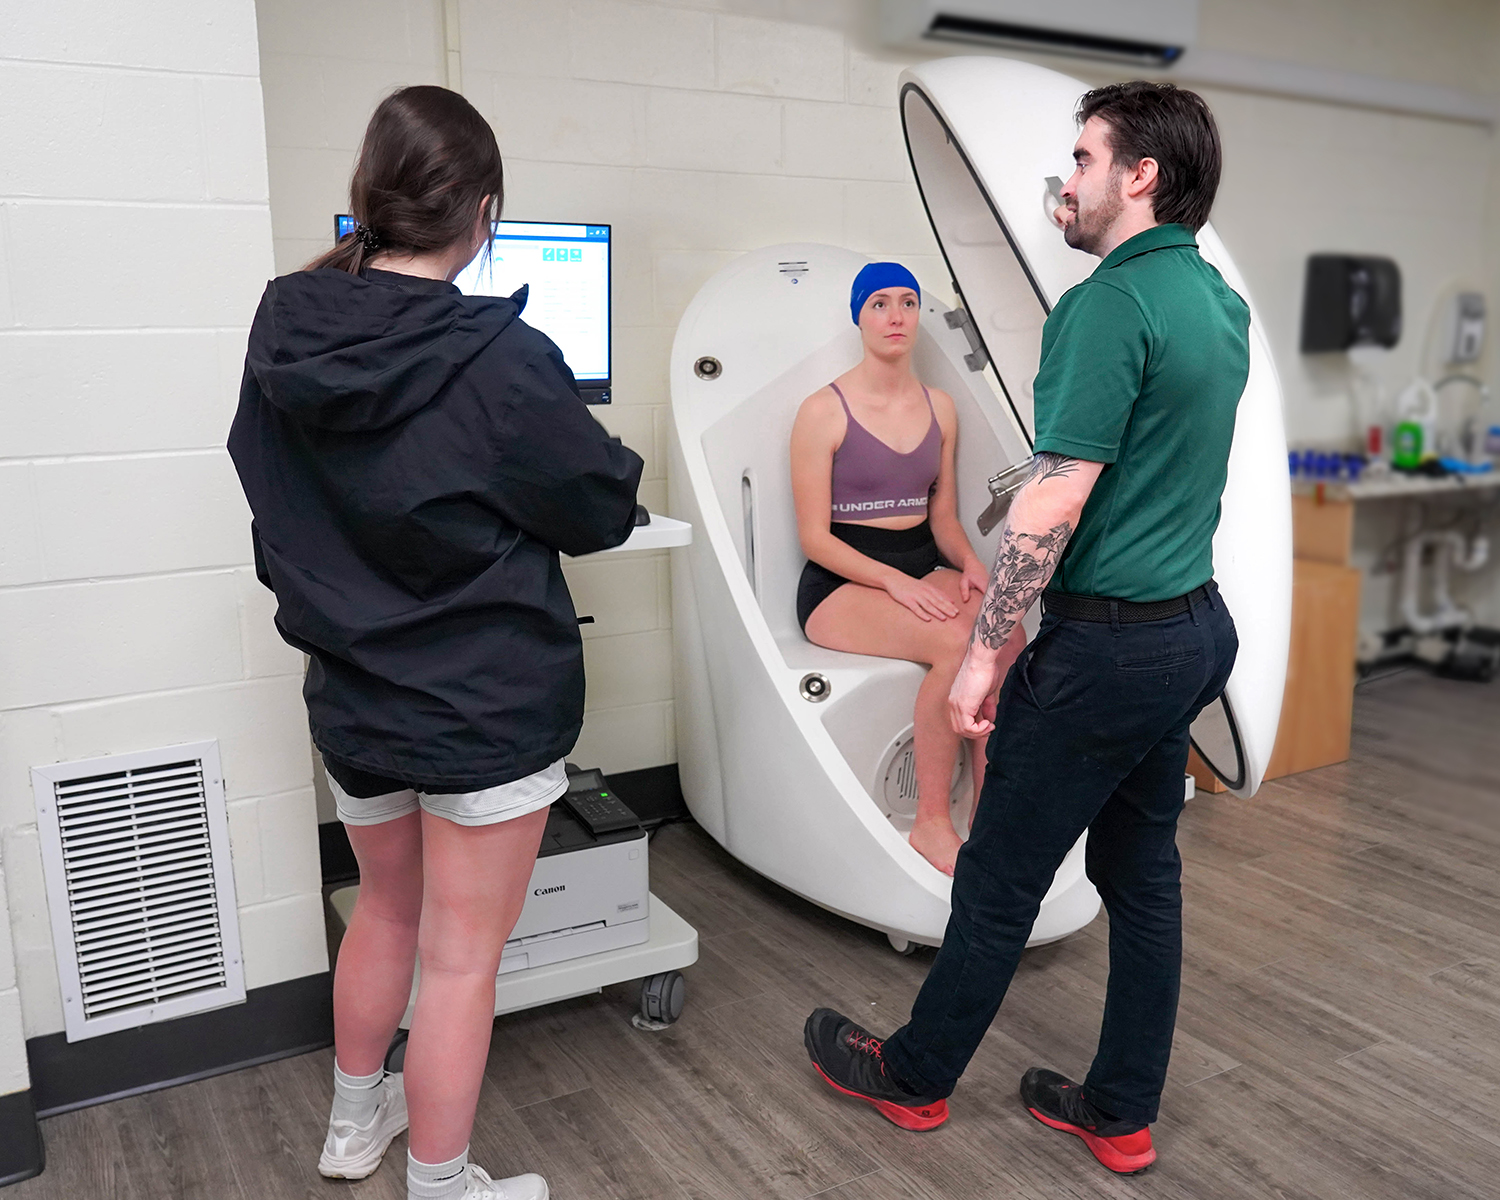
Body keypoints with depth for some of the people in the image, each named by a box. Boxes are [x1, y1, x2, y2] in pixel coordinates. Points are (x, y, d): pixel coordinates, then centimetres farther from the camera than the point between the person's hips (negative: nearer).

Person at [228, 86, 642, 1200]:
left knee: (388, 906, 27)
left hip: (351, 691, 6)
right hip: (491, 701, -6)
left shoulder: (283, 336, -5)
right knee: (462, 958, 9)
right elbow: (604, 509, -9)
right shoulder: (502, 360, -22)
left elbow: (276, 509, 8)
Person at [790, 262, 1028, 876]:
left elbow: (943, 517, 17)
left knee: (1006, 633, -28)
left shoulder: (940, 407, 13)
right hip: (841, 582, -5)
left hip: (924, 569, 5)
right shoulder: (824, 411, -4)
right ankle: (931, 823, -19)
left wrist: (968, 561, -6)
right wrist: (896, 583, -22)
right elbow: (815, 537, -8)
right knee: (957, 643, -32)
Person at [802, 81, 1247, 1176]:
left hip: (1109, 644, -9)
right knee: (1143, 870, 17)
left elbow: (1055, 501, -23)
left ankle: (915, 1077, 27)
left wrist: (985, 656, -16)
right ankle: (1123, 1113, 31)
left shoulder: (1111, 303, -18)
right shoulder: (1222, 303, 10)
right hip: (1195, 625, 9)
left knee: (1000, 878, 7)